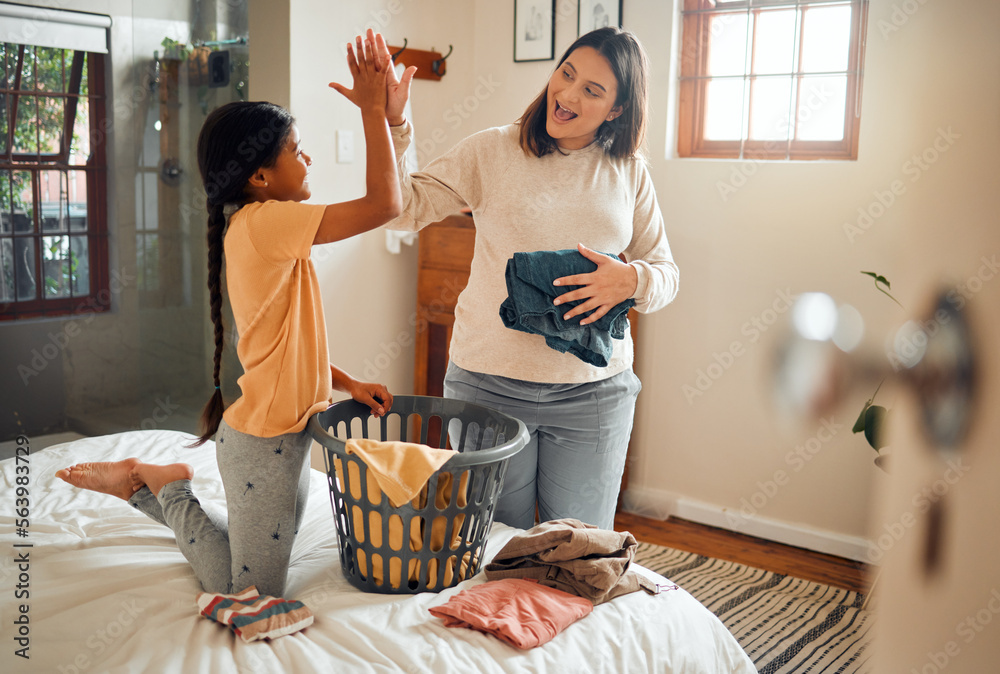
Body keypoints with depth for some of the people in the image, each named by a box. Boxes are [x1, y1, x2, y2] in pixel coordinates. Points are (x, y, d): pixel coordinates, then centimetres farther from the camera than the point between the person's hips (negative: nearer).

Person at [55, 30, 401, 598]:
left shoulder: (249, 229, 11)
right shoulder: (265, 222, -20)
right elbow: (383, 205, -25)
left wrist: (349, 384, 8)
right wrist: (374, 109, -18)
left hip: (283, 433, 10)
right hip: (265, 443, -10)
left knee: (248, 579, 26)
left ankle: (140, 483, 28)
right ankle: (163, 487, 14)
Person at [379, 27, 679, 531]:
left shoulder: (629, 172, 6)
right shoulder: (492, 151, 0)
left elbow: (665, 274, 8)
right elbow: (403, 210, -5)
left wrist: (631, 280, -14)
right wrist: (389, 124, -18)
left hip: (593, 394, 2)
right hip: (489, 386, -1)